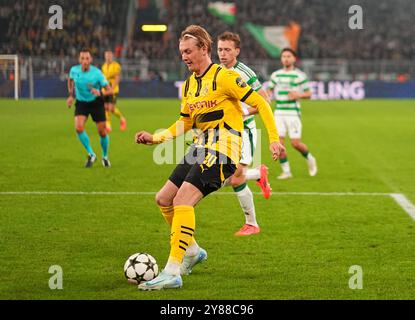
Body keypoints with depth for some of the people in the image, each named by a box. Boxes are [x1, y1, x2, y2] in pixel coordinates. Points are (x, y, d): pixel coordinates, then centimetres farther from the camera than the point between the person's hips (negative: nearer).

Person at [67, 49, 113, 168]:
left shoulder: (97, 73, -22)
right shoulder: (74, 70, -12)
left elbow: (109, 90, -18)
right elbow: (70, 80, 14)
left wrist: (100, 93, -38)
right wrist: (71, 95, 8)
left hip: (96, 103, -2)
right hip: (81, 103, 2)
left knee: (102, 132, 0)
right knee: (79, 127, -21)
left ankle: (105, 157, 26)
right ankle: (91, 154, -4)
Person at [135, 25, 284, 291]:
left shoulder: (223, 77, -10)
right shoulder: (188, 86, 14)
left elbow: (260, 104, -10)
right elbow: (184, 123, 26)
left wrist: (274, 139, -17)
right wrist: (155, 138, 13)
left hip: (222, 149, -9)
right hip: (200, 148, 9)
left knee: (182, 201, -23)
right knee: (164, 199, 8)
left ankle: (173, 272, -25)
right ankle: (192, 251, 28)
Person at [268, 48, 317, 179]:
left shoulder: (299, 75, -2)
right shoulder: (276, 75, 10)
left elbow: (308, 94, 1)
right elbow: (269, 91, 19)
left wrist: (298, 95, -18)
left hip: (293, 113, -4)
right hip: (279, 113, 4)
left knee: (295, 143, -8)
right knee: (278, 143, -6)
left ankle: (309, 159, 22)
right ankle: (286, 171, 5)